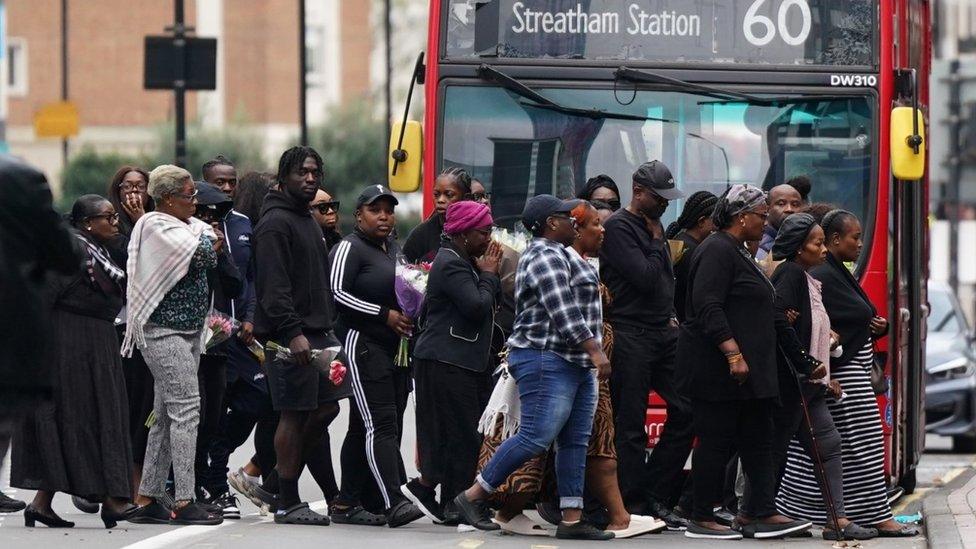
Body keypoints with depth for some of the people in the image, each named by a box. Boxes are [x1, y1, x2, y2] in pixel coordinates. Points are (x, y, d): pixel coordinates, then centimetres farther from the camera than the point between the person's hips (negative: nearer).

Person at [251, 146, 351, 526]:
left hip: (317, 331, 9)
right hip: (290, 336, -9)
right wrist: (292, 332, -26)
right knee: (295, 414, -6)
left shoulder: (308, 221, 21)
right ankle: (287, 503, -1)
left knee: (327, 407, 9)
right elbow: (274, 285, -19)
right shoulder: (275, 223, -11)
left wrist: (327, 326, 20)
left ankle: (281, 477, 19)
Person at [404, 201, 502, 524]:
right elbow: (478, 307, -22)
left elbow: (495, 303, 21)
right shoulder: (451, 265, -14)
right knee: (461, 433, -9)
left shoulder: (466, 262, 20)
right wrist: (488, 273, -9)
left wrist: (490, 272, 7)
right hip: (446, 361, -11)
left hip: (466, 361, 11)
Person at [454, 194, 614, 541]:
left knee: (576, 441, 5)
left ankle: (571, 519, 2)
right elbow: (563, 313, -21)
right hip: (548, 360, -11)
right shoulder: (546, 257, -13)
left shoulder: (557, 255, 22)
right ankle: (473, 497, -8)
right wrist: (595, 350, -24)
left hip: (576, 365, 11)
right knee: (536, 436, -14)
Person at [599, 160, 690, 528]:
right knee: (630, 424, -4)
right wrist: (656, 242, -4)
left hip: (663, 333, 8)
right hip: (631, 334, -8)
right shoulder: (618, 227, -9)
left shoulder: (655, 226, 18)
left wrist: (671, 316, 13)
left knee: (686, 410, 3)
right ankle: (634, 503, 0)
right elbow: (645, 277, -18)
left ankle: (656, 497, 10)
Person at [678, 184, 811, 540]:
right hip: (716, 369, -11)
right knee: (716, 441, -5)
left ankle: (763, 514, 6)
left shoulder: (736, 252, 19)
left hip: (747, 370, 11)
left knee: (758, 439, 7)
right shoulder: (717, 251, -14)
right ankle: (701, 520, 0)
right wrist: (733, 354, -28)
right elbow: (707, 308, -23)